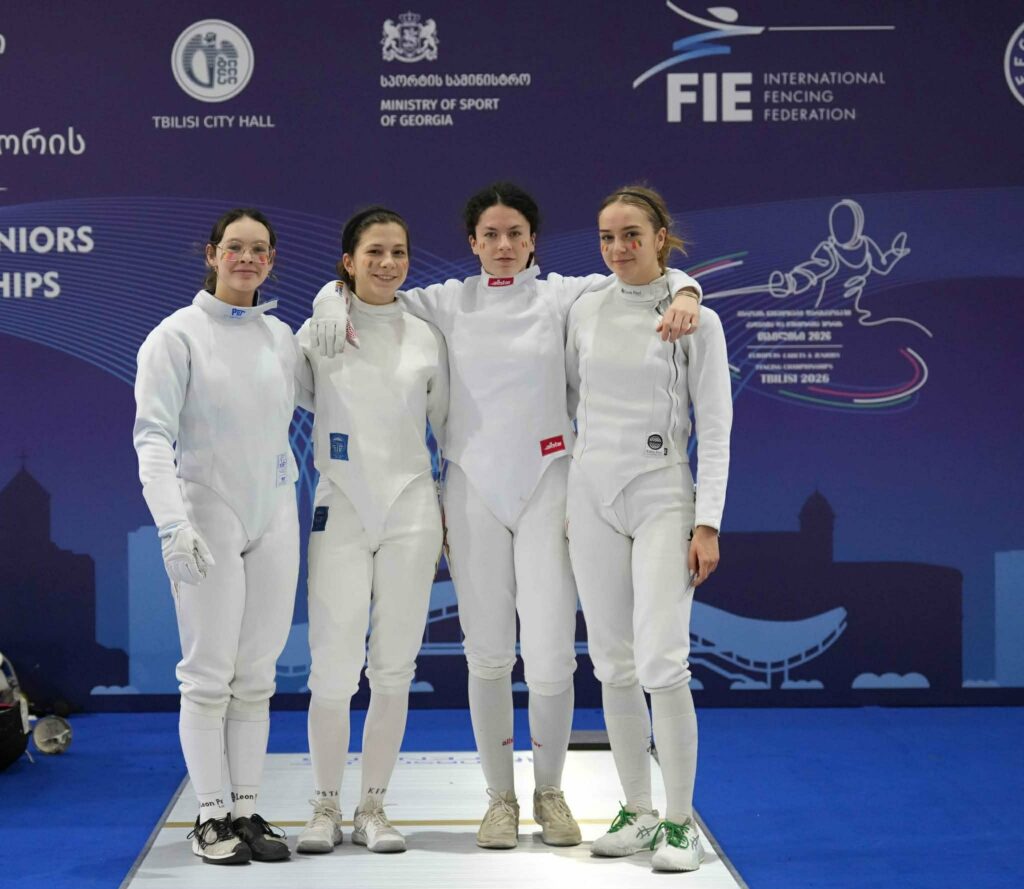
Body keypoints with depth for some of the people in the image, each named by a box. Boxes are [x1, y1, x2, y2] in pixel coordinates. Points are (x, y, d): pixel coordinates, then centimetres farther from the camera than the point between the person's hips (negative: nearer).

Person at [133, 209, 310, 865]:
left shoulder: (281, 337, 10)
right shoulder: (178, 335, -5)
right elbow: (154, 436, -12)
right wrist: (172, 523, -23)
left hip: (275, 518, 5)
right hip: (207, 517, -5)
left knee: (257, 676, 7)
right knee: (210, 675, -3)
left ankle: (247, 811, 14)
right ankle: (210, 817, 5)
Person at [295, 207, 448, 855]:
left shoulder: (427, 338, 7)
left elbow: (451, 428, 13)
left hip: (411, 511, 2)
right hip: (341, 511, -2)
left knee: (394, 669, 4)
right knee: (335, 669, -7)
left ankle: (374, 809, 14)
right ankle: (326, 808, 7)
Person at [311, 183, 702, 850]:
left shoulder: (561, 296, 2)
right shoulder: (448, 303, 5)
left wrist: (684, 296, -21)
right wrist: (336, 305, -11)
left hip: (546, 485, -1)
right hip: (473, 488, 1)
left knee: (551, 657, -5)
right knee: (488, 656, 6)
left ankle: (550, 792, 18)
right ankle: (501, 798, 20)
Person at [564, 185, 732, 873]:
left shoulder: (695, 319, -3)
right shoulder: (586, 313, 7)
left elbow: (714, 429, -4)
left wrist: (708, 525, -11)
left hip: (663, 495, -4)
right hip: (592, 495, 4)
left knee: (661, 662, -13)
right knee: (614, 664, 6)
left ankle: (681, 821, -2)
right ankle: (638, 812, 17)